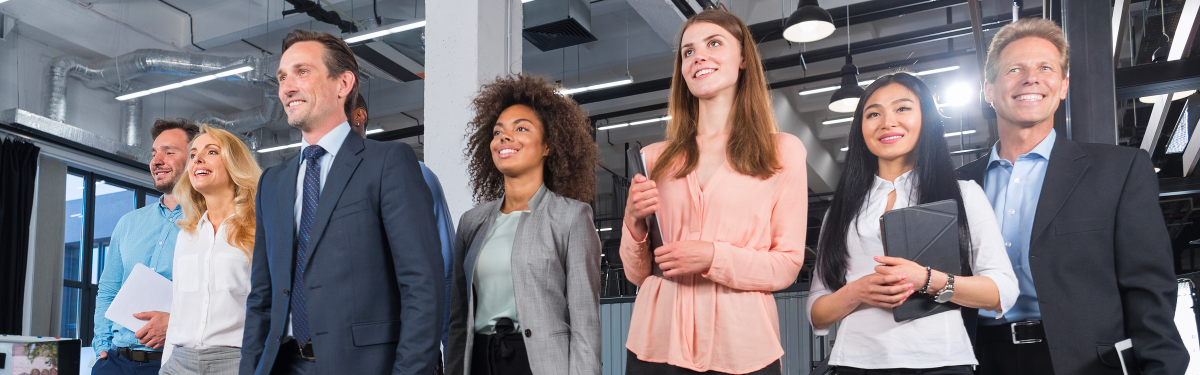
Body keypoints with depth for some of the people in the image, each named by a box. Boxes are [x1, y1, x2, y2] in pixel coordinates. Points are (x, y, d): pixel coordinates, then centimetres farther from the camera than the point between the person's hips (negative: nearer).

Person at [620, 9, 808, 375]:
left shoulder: (783, 151, 2)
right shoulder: (654, 159, 8)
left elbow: (787, 266, -1)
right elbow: (637, 273, 10)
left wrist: (713, 257, -15)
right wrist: (635, 221, -8)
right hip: (658, 344, 2)